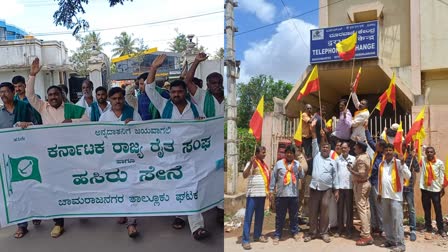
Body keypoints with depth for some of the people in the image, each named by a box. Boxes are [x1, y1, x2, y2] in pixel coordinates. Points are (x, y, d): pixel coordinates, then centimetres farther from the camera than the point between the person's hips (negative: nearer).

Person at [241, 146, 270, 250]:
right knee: (248, 217, -4)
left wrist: (269, 191, 11)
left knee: (260, 216, 15)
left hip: (262, 194, 7)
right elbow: (244, 175, -22)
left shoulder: (264, 164, 14)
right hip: (252, 194, -7)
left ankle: (257, 235, 29)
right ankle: (246, 240, -1)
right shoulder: (251, 163, -8)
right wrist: (251, 163, -31)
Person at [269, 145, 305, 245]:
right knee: (280, 216, 5)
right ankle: (277, 235, 13)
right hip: (281, 194, -2)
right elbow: (273, 178, 2)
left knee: (294, 215, 14)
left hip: (294, 194, 2)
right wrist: (271, 191, -1)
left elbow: (302, 176, 3)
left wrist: (300, 171, -19)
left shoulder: (297, 164, 7)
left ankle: (294, 232, 30)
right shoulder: (279, 163, 0)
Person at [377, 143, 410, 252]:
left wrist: (402, 163, -24)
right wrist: (379, 193, 19)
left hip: (395, 196, -6)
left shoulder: (398, 163, -5)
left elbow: (408, 176, -15)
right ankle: (390, 240, 23)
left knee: (397, 220, -5)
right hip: (384, 196, 6)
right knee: (386, 220, 12)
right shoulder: (381, 164, 12)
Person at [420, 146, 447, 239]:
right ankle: (428, 229, 17)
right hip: (425, 189, 1)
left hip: (436, 190, -1)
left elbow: (442, 176, 0)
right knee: (427, 210, 8)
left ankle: (440, 229, 22)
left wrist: (443, 188, 0)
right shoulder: (423, 161, -1)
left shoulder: (440, 163, -4)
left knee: (438, 210, 8)